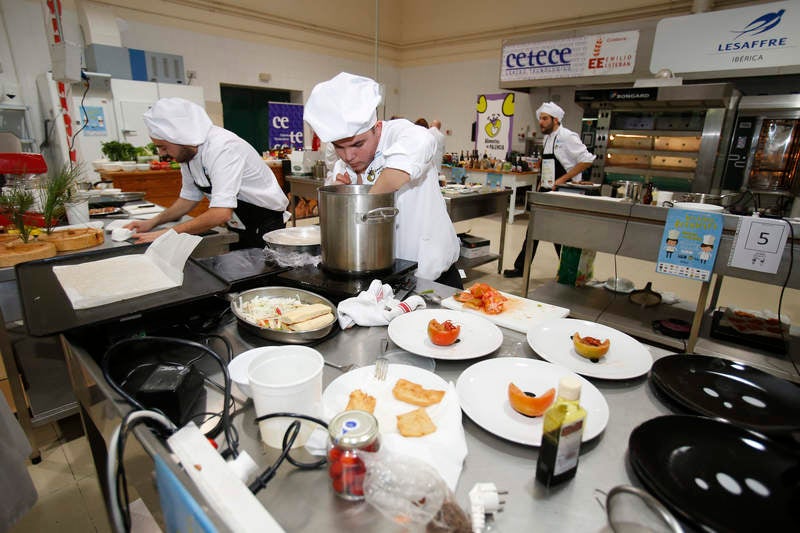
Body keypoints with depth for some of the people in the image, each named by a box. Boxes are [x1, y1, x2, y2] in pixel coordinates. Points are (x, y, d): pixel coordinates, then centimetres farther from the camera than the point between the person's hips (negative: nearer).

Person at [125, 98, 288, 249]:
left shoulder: (223, 148, -27)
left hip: (265, 228, -8)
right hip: (238, 229, 8)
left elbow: (221, 213, -34)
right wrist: (152, 223, 2)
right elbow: (189, 198, 14)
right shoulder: (188, 153, 1)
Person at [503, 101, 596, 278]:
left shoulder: (567, 137, -13)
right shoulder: (547, 138, 12)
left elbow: (587, 160, -17)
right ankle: (521, 268, 17)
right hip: (546, 191, 8)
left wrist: (563, 179, -19)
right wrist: (542, 182, 12)